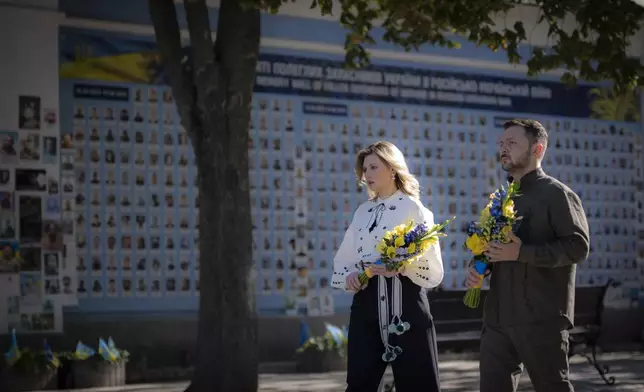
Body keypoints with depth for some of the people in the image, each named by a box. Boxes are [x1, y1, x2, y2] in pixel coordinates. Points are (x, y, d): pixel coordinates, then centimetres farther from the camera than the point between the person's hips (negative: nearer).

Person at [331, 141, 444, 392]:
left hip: (405, 301, -5)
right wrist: (349, 277, -5)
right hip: (367, 300, 5)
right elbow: (342, 261, 16)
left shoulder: (414, 209, -1)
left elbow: (434, 270, -6)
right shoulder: (363, 212, 15)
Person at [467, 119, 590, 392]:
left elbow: (578, 247, -15)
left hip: (542, 318, -7)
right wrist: (478, 269, 8)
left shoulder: (556, 194, -5)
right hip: (498, 317, 7)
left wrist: (522, 253, -22)